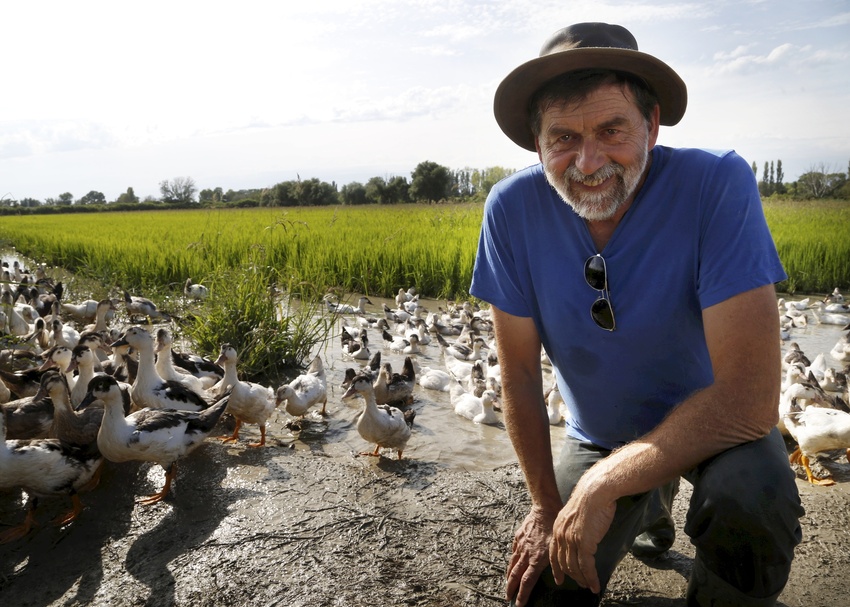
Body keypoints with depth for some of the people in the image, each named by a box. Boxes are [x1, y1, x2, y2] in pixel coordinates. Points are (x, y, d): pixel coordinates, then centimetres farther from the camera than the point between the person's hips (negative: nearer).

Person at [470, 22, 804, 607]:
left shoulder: (718, 186, -28)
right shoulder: (512, 209, -20)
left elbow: (750, 398, -31)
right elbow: (520, 375, -11)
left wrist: (604, 481, -29)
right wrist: (547, 507, -8)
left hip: (712, 422, -3)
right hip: (599, 435, 3)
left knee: (749, 501, -35)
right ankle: (651, 507, 31)